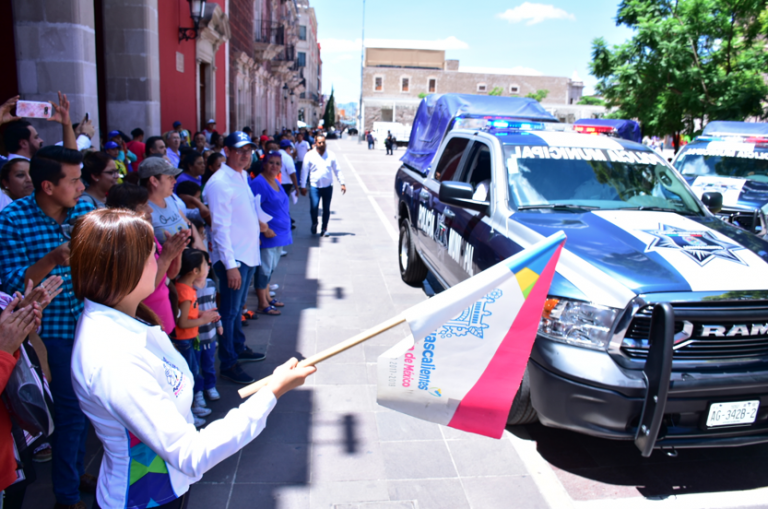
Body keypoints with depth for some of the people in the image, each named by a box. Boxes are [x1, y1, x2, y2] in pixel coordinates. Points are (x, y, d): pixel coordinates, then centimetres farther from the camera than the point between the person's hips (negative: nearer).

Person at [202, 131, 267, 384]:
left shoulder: (242, 176, 10)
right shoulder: (220, 183, -18)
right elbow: (220, 227, -21)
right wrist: (230, 265, -23)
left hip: (248, 254, 9)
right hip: (232, 259, -9)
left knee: (238, 307, 22)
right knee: (229, 312, 2)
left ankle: (239, 349, 38)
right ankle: (228, 364, 14)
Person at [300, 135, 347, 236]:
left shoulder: (331, 155, 4)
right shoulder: (310, 155, 0)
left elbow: (337, 170, 9)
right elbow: (305, 171, 2)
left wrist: (342, 183, 4)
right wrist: (303, 186, 0)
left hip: (328, 186, 2)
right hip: (314, 186, -2)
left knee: (326, 209, 7)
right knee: (313, 207, -12)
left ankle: (324, 229, 21)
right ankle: (314, 223, 18)